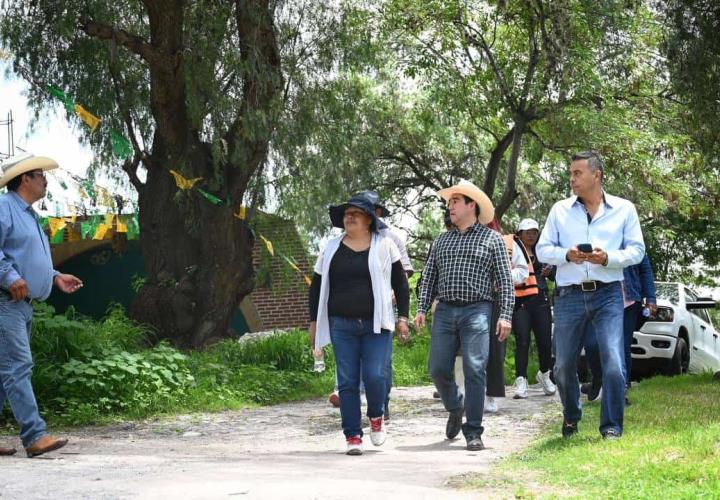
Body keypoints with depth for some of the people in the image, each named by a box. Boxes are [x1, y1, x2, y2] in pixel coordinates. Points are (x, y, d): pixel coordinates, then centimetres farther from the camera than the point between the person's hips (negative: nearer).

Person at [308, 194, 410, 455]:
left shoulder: (384, 246, 4)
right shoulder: (332, 248, 8)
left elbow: (400, 283, 7)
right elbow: (317, 286, 14)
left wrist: (402, 318, 1)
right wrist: (314, 322, 10)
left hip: (376, 324, -2)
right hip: (341, 325, 2)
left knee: (375, 376, -11)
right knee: (347, 382, 0)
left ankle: (376, 416, 18)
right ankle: (353, 436, 6)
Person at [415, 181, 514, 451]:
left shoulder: (492, 239, 5)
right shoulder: (442, 240, 18)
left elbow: (505, 280, 1)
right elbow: (429, 277, 18)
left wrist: (505, 315, -8)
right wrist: (422, 309, 6)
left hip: (476, 311, -4)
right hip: (445, 311, 4)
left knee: (474, 371, -9)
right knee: (438, 369, 0)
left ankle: (473, 432, -3)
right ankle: (455, 409, 29)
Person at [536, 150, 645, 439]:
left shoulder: (623, 209, 7)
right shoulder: (560, 210, 10)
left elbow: (637, 250, 4)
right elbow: (542, 250, 8)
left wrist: (608, 258, -14)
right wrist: (567, 255, -12)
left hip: (608, 294, -2)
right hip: (569, 295, 2)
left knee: (614, 363, -13)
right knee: (563, 366, 7)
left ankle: (612, 427, -2)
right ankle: (571, 418, 31)